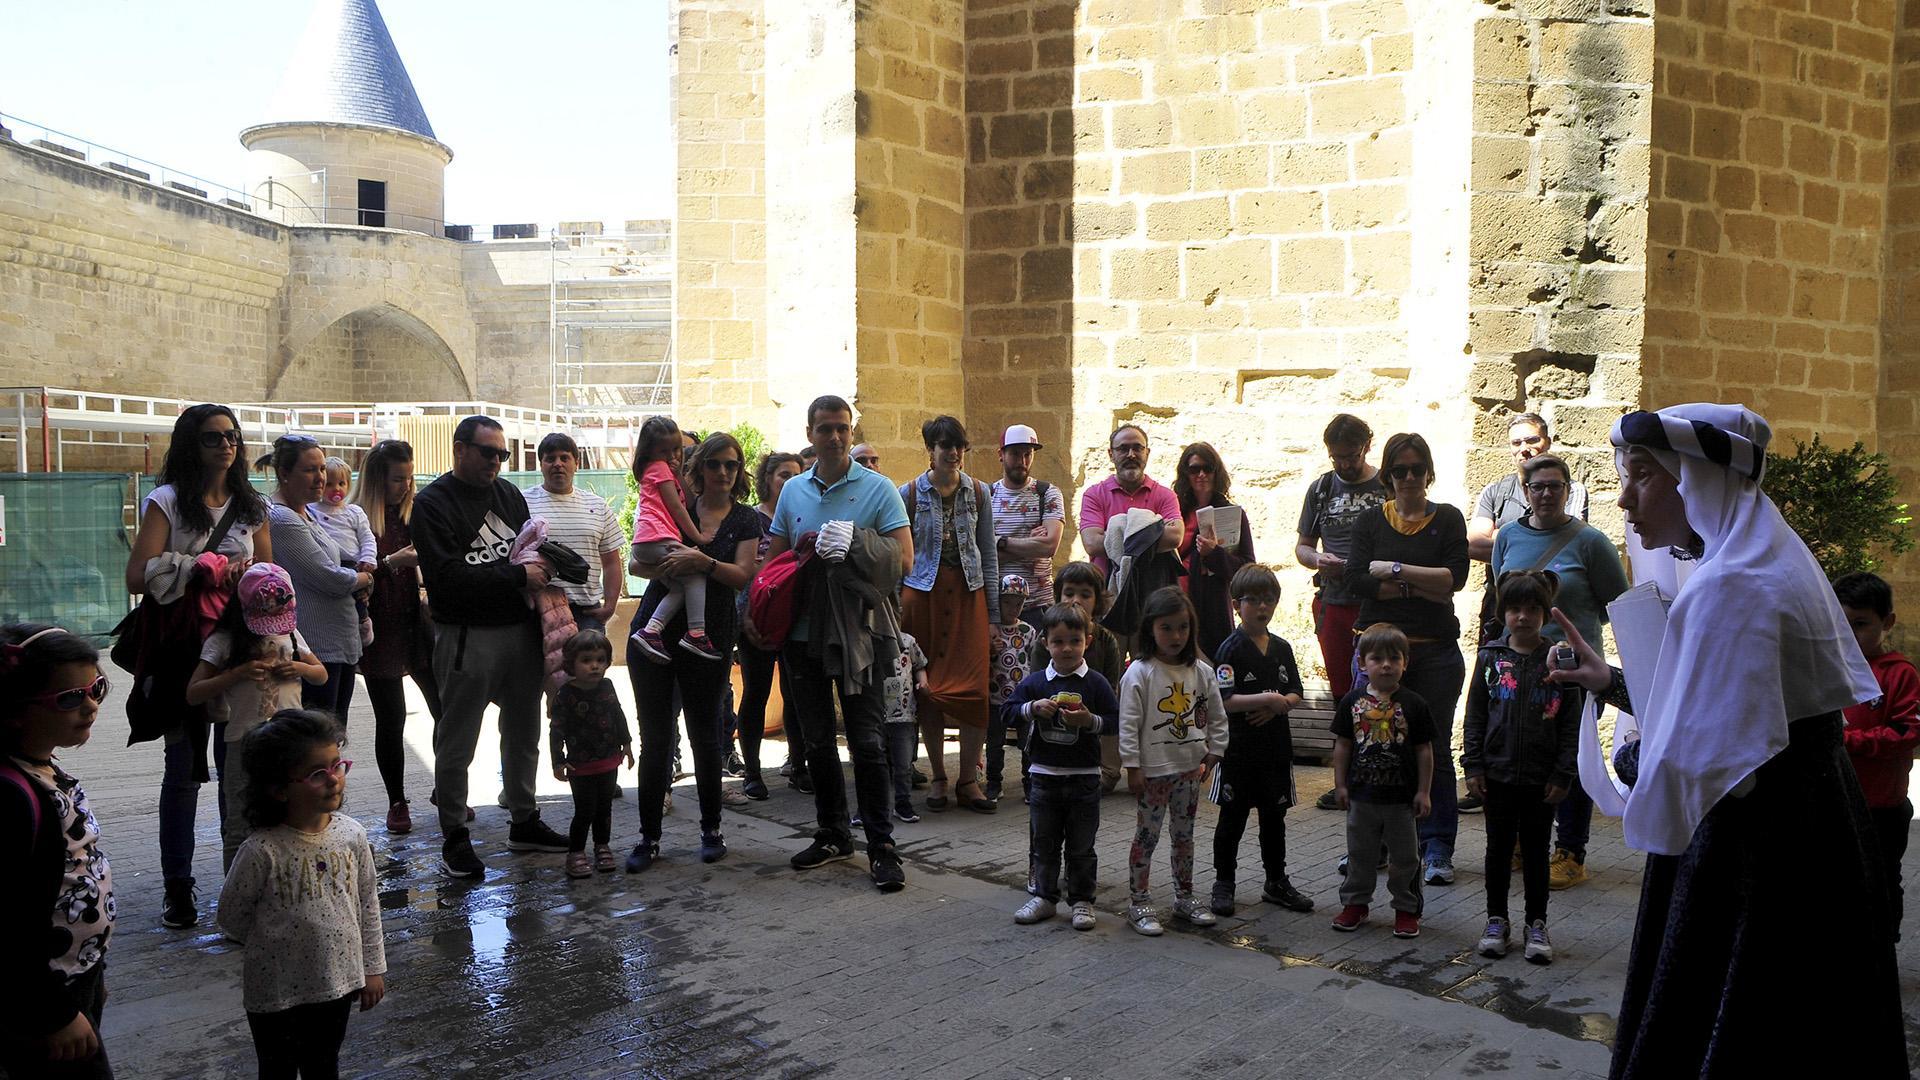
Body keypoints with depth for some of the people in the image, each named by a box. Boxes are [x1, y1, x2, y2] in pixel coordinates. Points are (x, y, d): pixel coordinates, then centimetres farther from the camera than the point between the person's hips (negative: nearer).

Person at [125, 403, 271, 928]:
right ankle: (178, 888, 14)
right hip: (183, 647, -3)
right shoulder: (167, 501, -3)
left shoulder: (252, 506, 9)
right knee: (183, 767, 4)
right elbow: (139, 576, -13)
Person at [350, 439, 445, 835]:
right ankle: (396, 803, 19)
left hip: (418, 624, 4)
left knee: (445, 710, 3)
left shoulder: (415, 513, 6)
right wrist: (391, 562, -21)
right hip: (380, 633, -4)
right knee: (391, 720, 6)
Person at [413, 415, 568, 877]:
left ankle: (524, 822, 29)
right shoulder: (432, 503, -8)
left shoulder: (509, 494, 12)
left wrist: (541, 569, 0)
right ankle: (454, 836, 14)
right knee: (457, 741, 2)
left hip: (521, 629, 7)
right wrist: (517, 575, -18)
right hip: (467, 635, -6)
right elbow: (446, 576, -19)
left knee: (524, 732, 15)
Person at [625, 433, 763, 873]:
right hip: (655, 631, 1)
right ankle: (649, 836, 10)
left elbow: (744, 575, -6)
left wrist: (703, 562, -21)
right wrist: (661, 564, -11)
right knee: (655, 736, 2)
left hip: (708, 635, -1)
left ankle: (711, 829, 21)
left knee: (705, 736, 6)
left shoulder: (746, 519, 7)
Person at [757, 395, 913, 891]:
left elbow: (903, 559, -10)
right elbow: (773, 562, 15)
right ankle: (833, 833, 27)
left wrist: (850, 556, -20)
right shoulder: (792, 491, 9)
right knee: (817, 740, 13)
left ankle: (881, 846, 3)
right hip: (804, 632, 5)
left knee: (866, 742, -5)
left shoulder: (878, 489, -4)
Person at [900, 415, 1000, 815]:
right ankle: (939, 778, 15)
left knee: (974, 687, -6)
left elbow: (989, 554, 8)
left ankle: (968, 780, 5)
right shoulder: (910, 493, 1)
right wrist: (896, 610, 0)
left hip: (968, 594, 1)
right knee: (929, 688, 2)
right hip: (924, 594, -1)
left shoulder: (977, 492, 6)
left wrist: (993, 613, 4)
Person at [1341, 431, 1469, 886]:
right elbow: (1357, 581, -6)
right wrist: (1422, 587, -10)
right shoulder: (1370, 522, 9)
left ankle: (1437, 848, 11)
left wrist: (1395, 569, -10)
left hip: (1435, 649, -1)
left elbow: (1455, 577, -9)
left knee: (1434, 748, 2)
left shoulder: (1447, 519, 6)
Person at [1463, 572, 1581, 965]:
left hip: (1541, 777, -1)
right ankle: (1497, 921, 22)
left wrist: (1563, 775, -6)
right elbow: (1474, 716, 3)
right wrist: (1472, 766, -2)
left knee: (1536, 849, 10)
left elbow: (1571, 723, -2)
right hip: (1498, 773, 1)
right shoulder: (1491, 658, 0)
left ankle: (1536, 924, 22)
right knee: (1498, 847, 10)